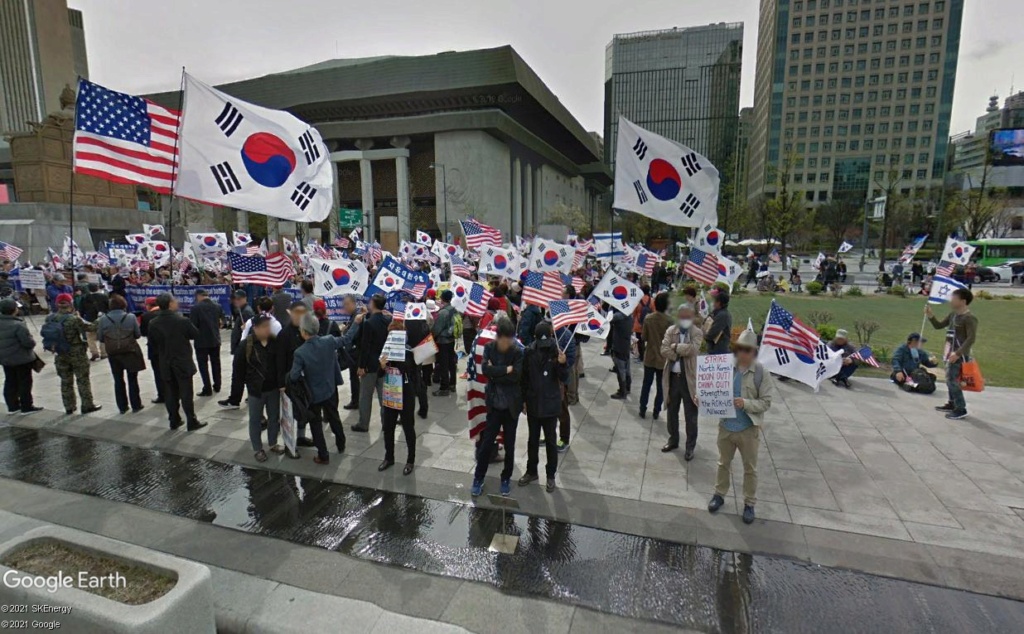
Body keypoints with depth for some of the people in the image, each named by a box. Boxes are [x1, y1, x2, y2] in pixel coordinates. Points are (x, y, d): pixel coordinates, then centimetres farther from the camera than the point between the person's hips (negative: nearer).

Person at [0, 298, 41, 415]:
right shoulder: (18, 325, -24)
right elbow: (28, 342, -24)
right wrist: (33, 343, -3)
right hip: (21, 359, -7)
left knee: (10, 382, 17)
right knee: (25, 382, 4)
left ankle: (12, 406, 25)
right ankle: (26, 407, 10)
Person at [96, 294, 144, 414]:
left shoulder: (103, 319, -7)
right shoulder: (130, 317, -11)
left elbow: (100, 337, -1)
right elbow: (138, 334, -4)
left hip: (113, 354, 1)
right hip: (130, 352, -1)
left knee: (118, 380, 13)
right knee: (132, 380, 9)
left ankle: (122, 407, 19)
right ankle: (136, 406, 14)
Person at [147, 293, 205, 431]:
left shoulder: (153, 324, -5)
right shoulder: (182, 321, -19)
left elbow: (153, 341, 5)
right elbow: (195, 334, -6)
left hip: (165, 364, 4)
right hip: (183, 363, -4)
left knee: (170, 393, 14)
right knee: (186, 393, 2)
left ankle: (174, 421, 22)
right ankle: (191, 422, 7)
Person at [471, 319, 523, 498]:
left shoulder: (518, 351, -10)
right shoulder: (489, 347, -4)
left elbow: (516, 376, -19)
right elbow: (485, 370, -17)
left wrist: (495, 373, -15)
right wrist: (505, 370, -20)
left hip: (511, 404, -1)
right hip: (494, 403, 1)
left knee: (509, 444, 11)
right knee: (487, 442, 5)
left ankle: (506, 479, 29)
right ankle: (478, 478, 23)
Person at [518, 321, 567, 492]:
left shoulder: (557, 352, -11)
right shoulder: (529, 352, -5)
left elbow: (564, 379, -12)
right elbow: (524, 377, 3)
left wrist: (562, 364, -31)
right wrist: (523, 399, 5)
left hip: (550, 405, -2)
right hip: (533, 404, 2)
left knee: (550, 441, 10)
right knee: (533, 440, 17)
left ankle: (551, 475, 25)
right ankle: (531, 471, 33)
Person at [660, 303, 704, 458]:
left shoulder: (697, 333, -5)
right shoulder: (670, 330, 3)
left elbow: (693, 349, -24)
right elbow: (664, 350, -9)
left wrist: (675, 347, -13)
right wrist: (682, 352, -17)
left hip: (689, 378, -3)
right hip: (672, 377, 4)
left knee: (690, 415, 6)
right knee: (672, 411, 16)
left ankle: (691, 446, 20)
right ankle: (673, 440, 33)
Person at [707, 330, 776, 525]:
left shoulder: (762, 373, -12)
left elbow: (766, 402, -12)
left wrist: (746, 403, -27)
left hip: (749, 429, -2)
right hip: (726, 426, 3)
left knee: (750, 468, 14)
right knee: (724, 463, 20)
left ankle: (749, 503, 29)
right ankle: (719, 494, 37)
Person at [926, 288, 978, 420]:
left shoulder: (970, 318, -16)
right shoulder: (953, 314, 11)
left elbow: (971, 338, -21)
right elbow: (938, 325, 17)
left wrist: (958, 353, -26)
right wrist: (930, 315, 0)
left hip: (960, 354, -9)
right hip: (951, 352, 9)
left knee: (952, 380, -8)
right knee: (950, 379, 18)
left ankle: (961, 410, -1)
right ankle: (952, 404, 30)